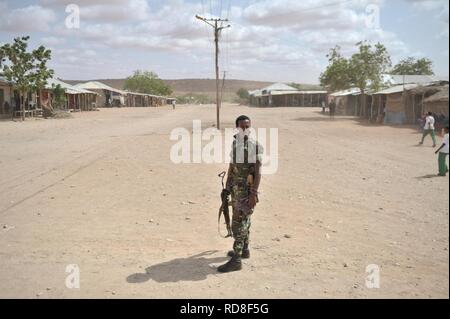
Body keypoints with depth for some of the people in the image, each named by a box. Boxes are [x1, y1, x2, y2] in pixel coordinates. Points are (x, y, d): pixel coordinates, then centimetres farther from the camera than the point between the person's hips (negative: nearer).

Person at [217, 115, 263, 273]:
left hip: (247, 190, -7)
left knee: (239, 222, -8)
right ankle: (244, 249, 34)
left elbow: (258, 171, -16)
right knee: (242, 219, 19)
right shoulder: (234, 143, 8)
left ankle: (236, 260, -3)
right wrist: (227, 187, 17)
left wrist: (254, 193, -21)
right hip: (235, 189, 7)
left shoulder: (255, 146, -14)